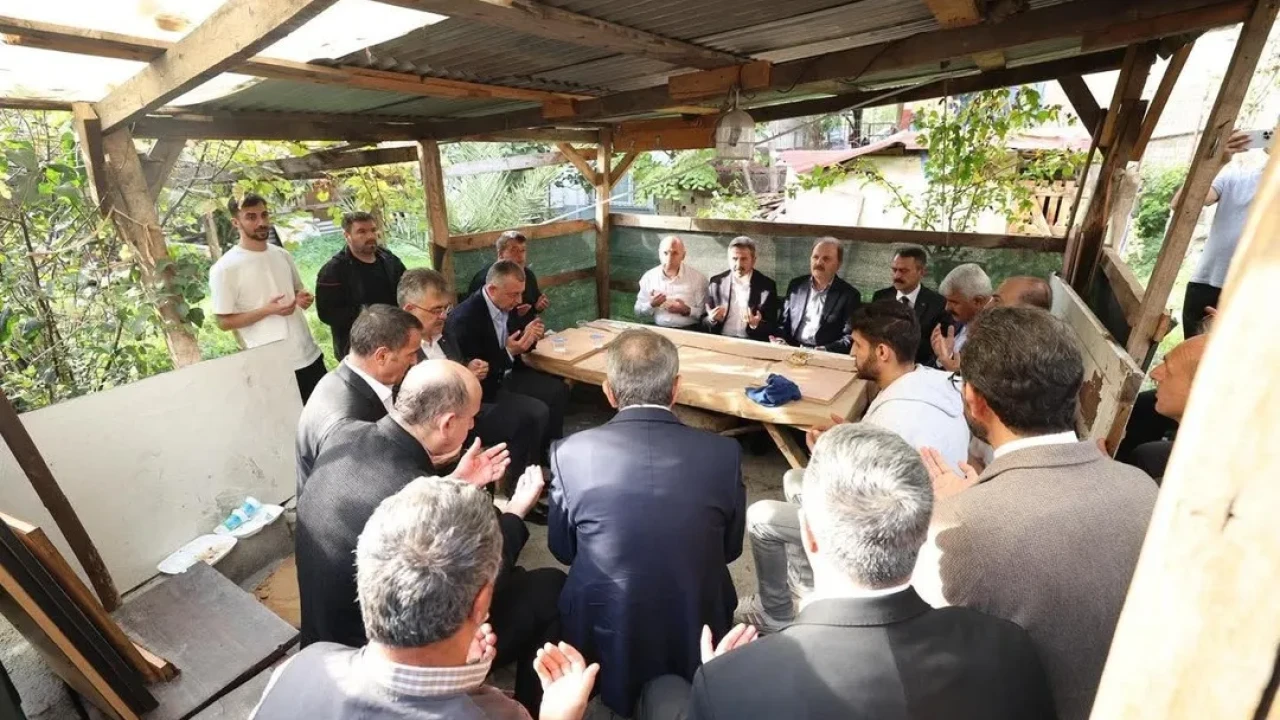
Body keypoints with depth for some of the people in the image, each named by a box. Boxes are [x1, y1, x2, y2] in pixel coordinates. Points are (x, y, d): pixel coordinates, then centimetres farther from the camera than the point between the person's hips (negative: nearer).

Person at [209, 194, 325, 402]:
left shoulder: (282, 255, 6)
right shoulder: (224, 268, -11)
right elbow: (224, 321, -9)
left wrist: (303, 299, -4)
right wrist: (267, 310, -22)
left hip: (309, 354, 6)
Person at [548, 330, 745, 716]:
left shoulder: (571, 452, -18)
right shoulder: (724, 453, -16)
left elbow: (562, 550, -1)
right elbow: (730, 549, 0)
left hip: (605, 639, 0)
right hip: (696, 639, 1)